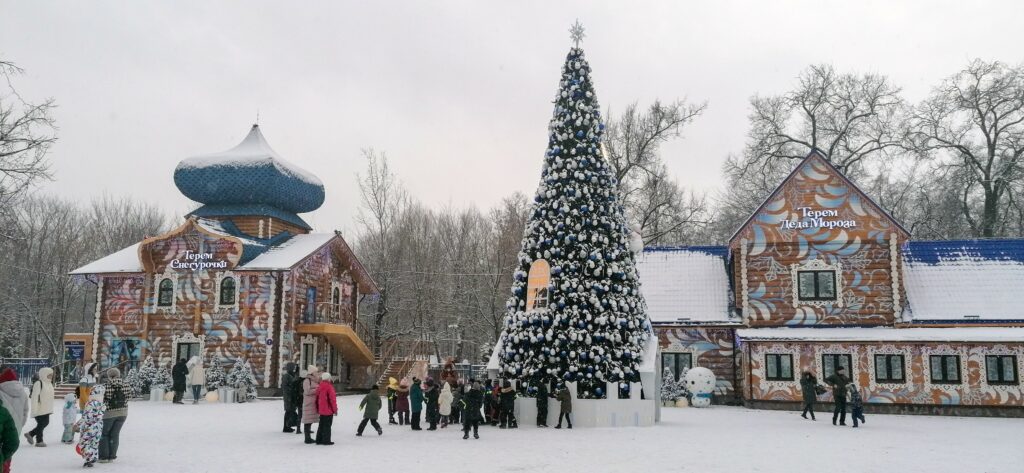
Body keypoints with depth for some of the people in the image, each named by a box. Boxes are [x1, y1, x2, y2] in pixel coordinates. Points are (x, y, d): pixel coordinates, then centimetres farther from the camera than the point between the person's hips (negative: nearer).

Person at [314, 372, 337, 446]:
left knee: (321, 425, 16)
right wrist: (335, 409, -6)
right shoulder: (329, 387, -16)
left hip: (321, 410, 7)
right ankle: (326, 440, 2)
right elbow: (332, 399, -15)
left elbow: (317, 398, 12)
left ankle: (319, 440, 20)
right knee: (327, 425, 0)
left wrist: (318, 409, 21)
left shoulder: (319, 387, 6)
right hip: (328, 410, -7)